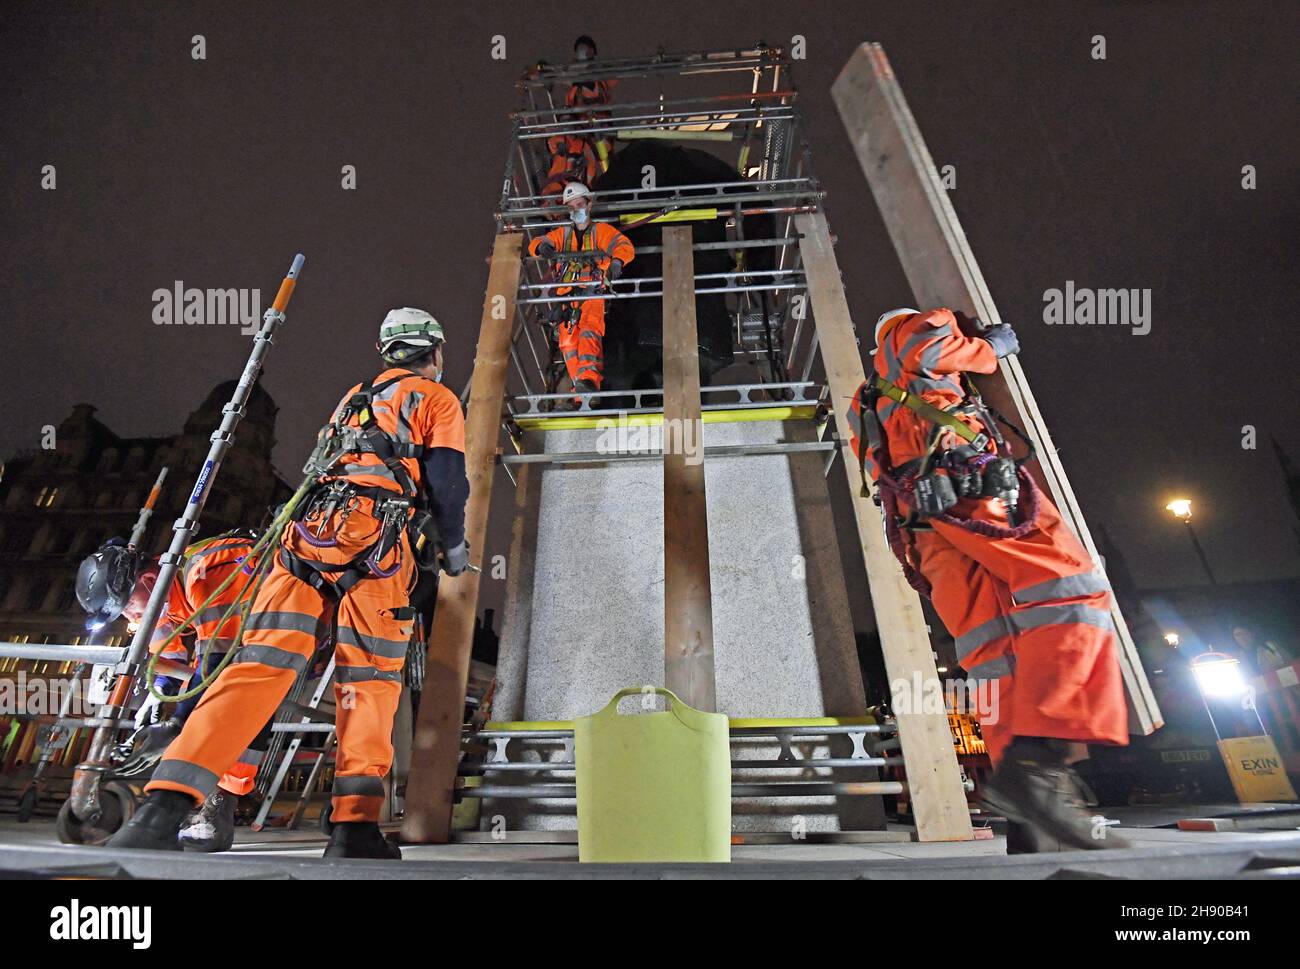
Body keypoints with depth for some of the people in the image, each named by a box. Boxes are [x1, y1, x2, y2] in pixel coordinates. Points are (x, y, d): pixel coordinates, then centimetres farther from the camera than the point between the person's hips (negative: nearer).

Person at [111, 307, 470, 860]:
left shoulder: (355, 397, 32)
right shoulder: (437, 399, 13)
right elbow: (447, 480, 0)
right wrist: (453, 546, 14)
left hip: (309, 534, 5)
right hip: (376, 546, -5)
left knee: (259, 669, -3)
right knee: (369, 685, 0)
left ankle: (163, 810, -13)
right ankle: (355, 827, -7)